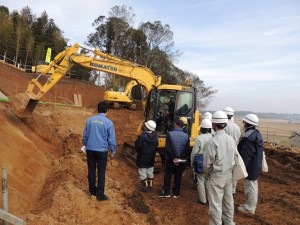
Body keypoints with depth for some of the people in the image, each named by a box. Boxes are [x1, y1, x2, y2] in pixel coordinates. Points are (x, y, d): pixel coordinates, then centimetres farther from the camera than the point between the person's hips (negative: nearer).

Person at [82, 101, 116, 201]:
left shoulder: (89, 120, -1)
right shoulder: (108, 122, -12)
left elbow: (85, 135, 7)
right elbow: (111, 139, -7)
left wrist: (85, 146, 23)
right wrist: (113, 150, 8)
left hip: (90, 149, 4)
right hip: (102, 150, -3)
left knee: (91, 170, 16)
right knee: (101, 172, 6)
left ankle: (92, 190, 30)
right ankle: (100, 194, 10)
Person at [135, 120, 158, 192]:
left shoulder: (142, 136, -27)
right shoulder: (155, 136, -8)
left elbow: (137, 147, -19)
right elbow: (156, 146, 2)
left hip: (142, 159, -5)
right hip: (151, 159, 6)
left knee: (143, 173, 10)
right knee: (150, 173, 20)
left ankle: (145, 187, 18)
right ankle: (150, 185, 31)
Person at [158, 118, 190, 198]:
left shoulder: (170, 134, -13)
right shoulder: (186, 136, -5)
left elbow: (168, 148, -16)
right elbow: (187, 150, -5)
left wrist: (173, 158, -10)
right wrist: (180, 159, -4)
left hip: (171, 160, -2)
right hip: (181, 161, 3)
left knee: (167, 176, 13)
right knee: (178, 177, 14)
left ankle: (166, 192, 21)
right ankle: (176, 193, 23)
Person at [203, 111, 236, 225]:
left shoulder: (212, 141, -23)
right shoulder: (231, 139, -2)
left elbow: (207, 163, -18)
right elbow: (233, 158, 5)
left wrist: (206, 175, 0)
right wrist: (228, 170, 17)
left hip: (216, 176, -7)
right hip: (229, 174, 7)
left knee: (216, 203, 6)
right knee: (228, 200, 21)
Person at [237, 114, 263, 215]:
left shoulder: (248, 137, -27)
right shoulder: (256, 133, 5)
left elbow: (246, 155, -26)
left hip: (250, 166, -10)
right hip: (256, 165, 10)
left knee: (250, 186, 5)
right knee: (253, 185, 21)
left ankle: (250, 208, 20)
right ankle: (250, 204, 38)